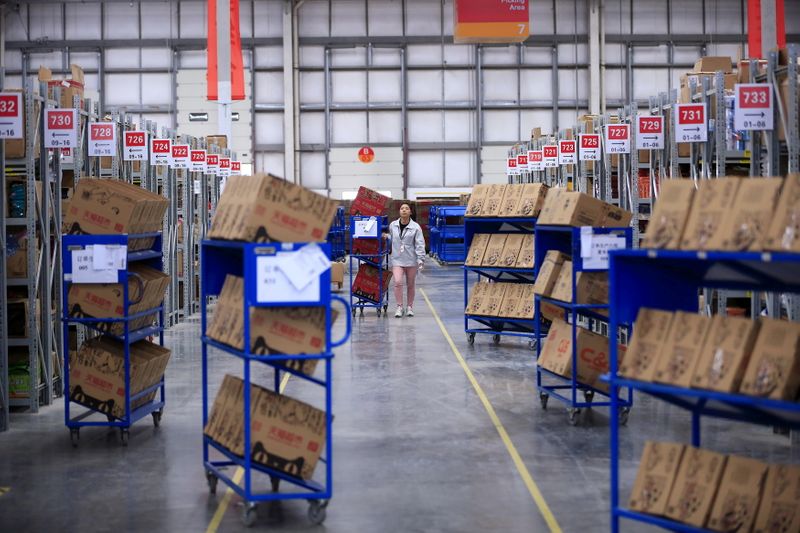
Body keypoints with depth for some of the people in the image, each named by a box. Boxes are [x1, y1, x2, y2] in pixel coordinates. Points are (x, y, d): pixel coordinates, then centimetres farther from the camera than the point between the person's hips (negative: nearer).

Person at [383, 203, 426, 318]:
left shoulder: (415, 227, -5)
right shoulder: (393, 225, 3)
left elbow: (420, 244, -6)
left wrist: (421, 260, -13)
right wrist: (386, 236, -2)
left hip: (411, 260, -1)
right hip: (397, 259, 1)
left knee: (410, 285, 10)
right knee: (398, 282, -16)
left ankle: (409, 307, 24)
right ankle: (399, 307, -6)